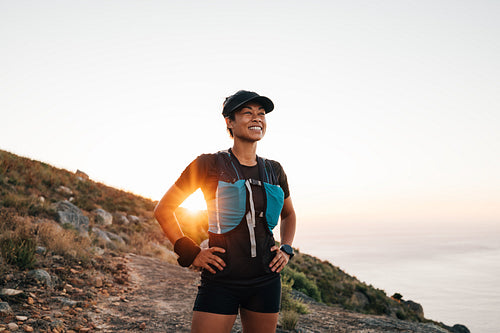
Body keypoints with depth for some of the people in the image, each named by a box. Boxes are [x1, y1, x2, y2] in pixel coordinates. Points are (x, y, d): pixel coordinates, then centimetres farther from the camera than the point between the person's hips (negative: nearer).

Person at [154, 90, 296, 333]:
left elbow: (288, 215, 26)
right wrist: (190, 253, -6)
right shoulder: (210, 165, -5)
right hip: (221, 280, -4)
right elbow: (163, 209, 0)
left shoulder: (274, 171, 8)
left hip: (266, 282, 4)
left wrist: (286, 249, 11)